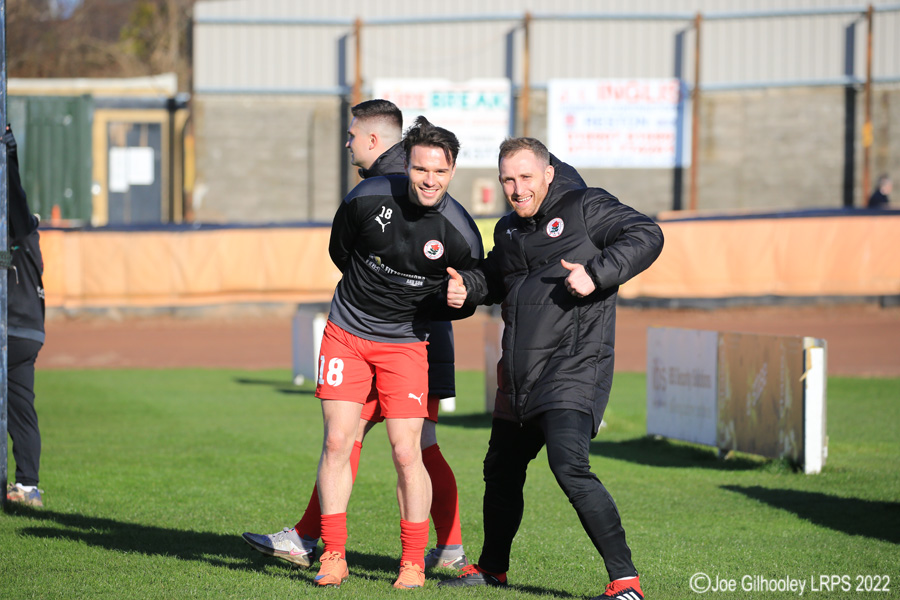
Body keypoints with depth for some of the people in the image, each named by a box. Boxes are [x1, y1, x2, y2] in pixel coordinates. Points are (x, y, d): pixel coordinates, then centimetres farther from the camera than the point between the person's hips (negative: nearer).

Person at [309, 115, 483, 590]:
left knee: (406, 453, -7)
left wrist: (415, 310, -11)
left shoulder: (461, 235, -16)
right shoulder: (368, 198, -14)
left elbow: (466, 305, 0)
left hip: (404, 344, -1)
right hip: (346, 332, 1)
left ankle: (413, 563, 7)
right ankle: (333, 556, 6)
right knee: (337, 442, -2)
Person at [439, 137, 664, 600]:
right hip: (519, 375, 8)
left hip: (573, 371, -8)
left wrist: (597, 274, -25)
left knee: (570, 466, -25)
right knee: (501, 470, 19)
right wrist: (466, 286, 10)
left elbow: (645, 235, -13)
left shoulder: (584, 207, -5)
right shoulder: (509, 229, 16)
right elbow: (496, 279, 32)